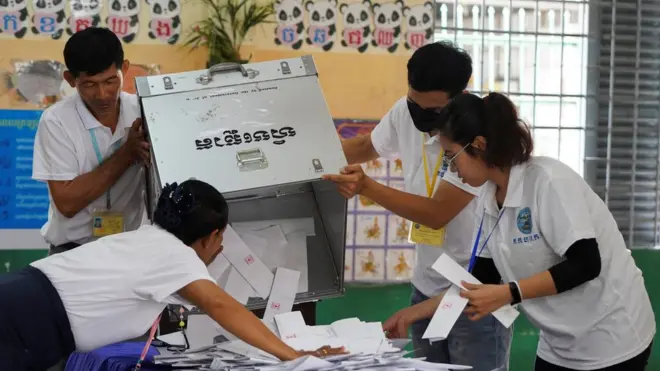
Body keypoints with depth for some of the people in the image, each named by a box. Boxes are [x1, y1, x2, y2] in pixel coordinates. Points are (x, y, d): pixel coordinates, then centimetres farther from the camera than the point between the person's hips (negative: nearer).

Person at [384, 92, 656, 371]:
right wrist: (417, 312, 6)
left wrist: (508, 293, -27)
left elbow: (585, 264, -25)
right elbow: (482, 277, 9)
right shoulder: (489, 198, 1)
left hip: (610, 341, -7)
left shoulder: (548, 181, -22)